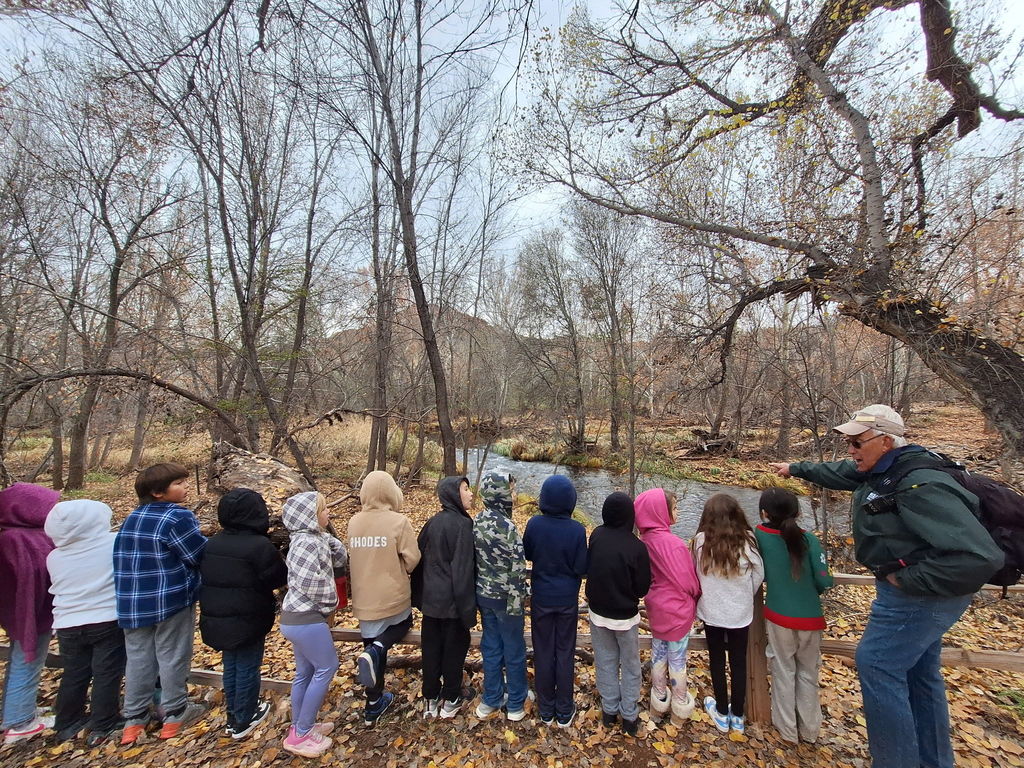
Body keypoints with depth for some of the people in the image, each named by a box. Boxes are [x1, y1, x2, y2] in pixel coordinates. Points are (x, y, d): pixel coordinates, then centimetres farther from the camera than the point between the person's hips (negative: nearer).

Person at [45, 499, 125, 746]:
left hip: (68, 625, 5)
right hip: (108, 621, -4)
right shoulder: (114, 543, -17)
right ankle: (101, 727, 17)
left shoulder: (54, 557, -2)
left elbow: (57, 587, 11)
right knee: (107, 675, 8)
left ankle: (67, 724, 35)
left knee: (73, 675, 21)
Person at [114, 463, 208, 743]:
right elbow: (201, 555, -17)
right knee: (172, 657, 8)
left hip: (132, 601, 7)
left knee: (138, 658, 17)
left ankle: (134, 718, 27)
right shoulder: (177, 517, -20)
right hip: (171, 600, -7)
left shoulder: (131, 518, 6)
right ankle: (175, 715, 22)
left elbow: (124, 557, 14)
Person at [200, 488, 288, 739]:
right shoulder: (260, 546, -24)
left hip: (215, 618, 7)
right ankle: (243, 721, 25)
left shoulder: (211, 544, 0)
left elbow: (205, 577, 10)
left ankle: (233, 716, 36)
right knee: (248, 668, 10)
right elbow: (280, 578, -17)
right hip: (248, 621, -7)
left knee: (231, 666, 21)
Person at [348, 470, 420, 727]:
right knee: (403, 623, 26)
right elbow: (412, 559, -15)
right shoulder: (398, 521, -18)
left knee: (372, 643, 20)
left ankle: (374, 705, 31)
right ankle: (374, 652, -1)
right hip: (393, 595, -4)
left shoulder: (354, 522, -4)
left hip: (364, 598, 4)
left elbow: (352, 557, 6)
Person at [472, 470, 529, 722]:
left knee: (490, 647, 20)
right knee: (514, 650, 13)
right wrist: (518, 600, -14)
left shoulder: (477, 521, -2)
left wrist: (482, 588, 16)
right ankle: (516, 704, 30)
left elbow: (476, 558, 7)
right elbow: (516, 568, -22)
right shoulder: (506, 526, -25)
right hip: (505, 597, -7)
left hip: (483, 594, 7)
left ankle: (491, 700, 35)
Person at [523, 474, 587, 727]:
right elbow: (582, 569, -12)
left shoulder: (534, 524, -17)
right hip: (567, 599, -1)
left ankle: (546, 710, 32)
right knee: (565, 653, 16)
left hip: (541, 598, 1)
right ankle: (564, 711, 31)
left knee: (543, 653, 16)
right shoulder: (577, 530, -20)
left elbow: (527, 554, -1)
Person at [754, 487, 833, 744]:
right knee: (808, 673, 20)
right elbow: (824, 581, -12)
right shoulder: (809, 539, -14)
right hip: (810, 617, 1)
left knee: (784, 672, 16)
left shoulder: (760, 535, -14)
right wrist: (811, 592, 8)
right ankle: (809, 730, 33)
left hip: (778, 616, -1)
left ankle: (788, 729, 29)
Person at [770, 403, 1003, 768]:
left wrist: (910, 579, -24)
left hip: (920, 594, -9)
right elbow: (837, 473, 20)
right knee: (919, 671, 21)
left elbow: (979, 557, -33)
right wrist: (796, 468, 28)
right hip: (913, 594, 9)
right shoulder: (882, 468, -1)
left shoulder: (921, 487, -29)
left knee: (877, 664, -2)